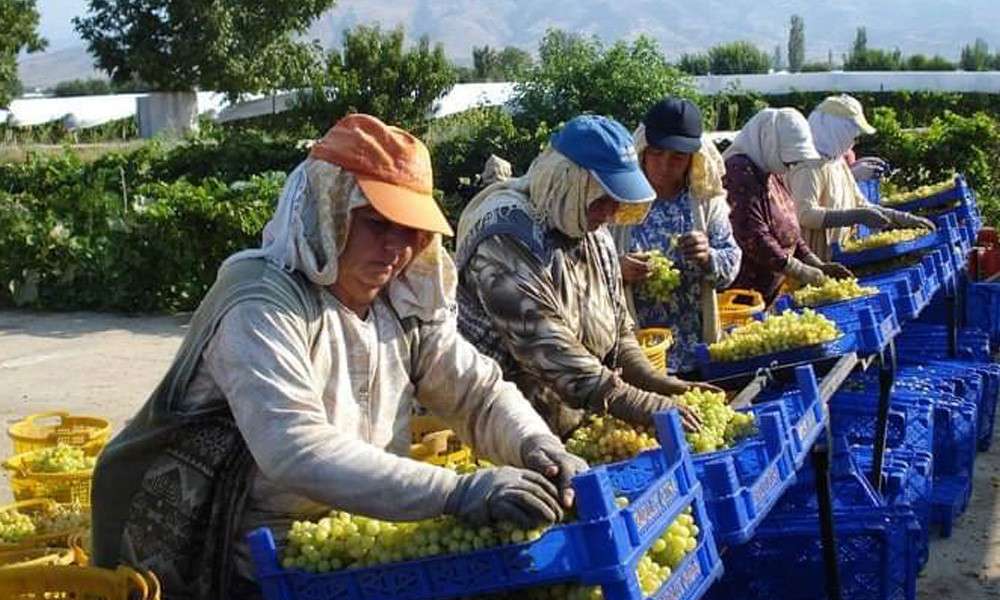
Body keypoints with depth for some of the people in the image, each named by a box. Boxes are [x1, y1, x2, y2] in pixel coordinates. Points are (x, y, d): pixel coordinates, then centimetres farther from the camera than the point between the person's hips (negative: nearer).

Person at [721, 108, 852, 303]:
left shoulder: (770, 175, 16)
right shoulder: (739, 173, -15)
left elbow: (789, 230, 21)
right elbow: (754, 238, -21)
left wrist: (817, 265, 9)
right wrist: (800, 271, -16)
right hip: (742, 292, -9)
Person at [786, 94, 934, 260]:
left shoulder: (839, 164, 14)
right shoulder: (809, 169, -15)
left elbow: (861, 205, 20)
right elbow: (805, 215, -27)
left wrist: (905, 219, 10)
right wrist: (857, 216, -31)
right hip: (816, 263, -8)